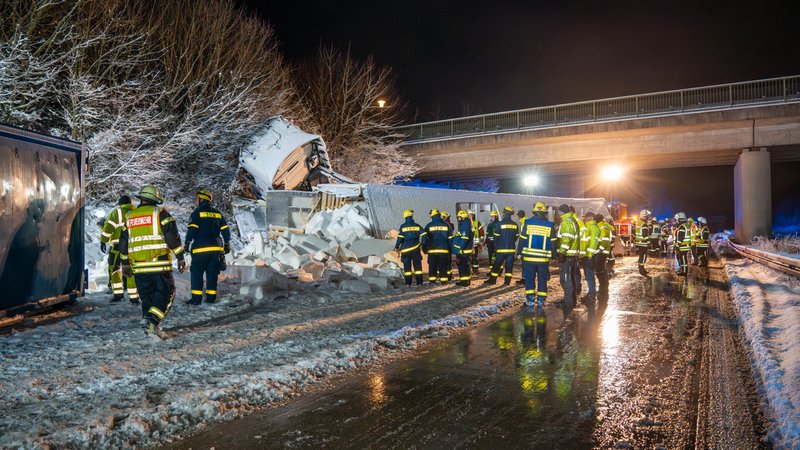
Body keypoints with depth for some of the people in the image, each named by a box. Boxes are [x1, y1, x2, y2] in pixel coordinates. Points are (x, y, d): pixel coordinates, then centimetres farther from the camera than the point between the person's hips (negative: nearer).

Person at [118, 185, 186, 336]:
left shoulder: (129, 216, 16)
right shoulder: (159, 212, -1)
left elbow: (123, 242, 19)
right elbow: (172, 236, -8)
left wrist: (125, 262, 28)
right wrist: (180, 257, -5)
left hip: (138, 265, 5)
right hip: (159, 263, -5)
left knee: (146, 295, 15)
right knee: (166, 292, 1)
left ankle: (149, 323, 15)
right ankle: (152, 319, -17)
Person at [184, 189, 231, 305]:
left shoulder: (197, 212, -3)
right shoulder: (218, 213, 13)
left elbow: (192, 229, -11)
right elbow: (226, 230, 12)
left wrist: (187, 243, -5)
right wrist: (227, 244, 18)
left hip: (201, 248, -5)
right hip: (216, 248, 5)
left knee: (197, 273, 1)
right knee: (212, 273, 10)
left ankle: (196, 298, -2)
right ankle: (211, 297, 10)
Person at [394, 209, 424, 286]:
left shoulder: (403, 226, -3)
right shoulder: (417, 226, 3)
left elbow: (400, 238, -9)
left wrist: (396, 247, -2)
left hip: (405, 249, -1)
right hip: (416, 249, 1)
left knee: (407, 266, 6)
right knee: (417, 265, 7)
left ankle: (408, 282, 4)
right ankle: (419, 282, 4)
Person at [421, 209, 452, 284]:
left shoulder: (429, 225, -1)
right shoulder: (446, 225, 4)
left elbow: (423, 237, -1)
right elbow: (450, 238, 6)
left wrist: (424, 248, 7)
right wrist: (450, 248, 13)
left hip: (432, 250, -1)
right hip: (444, 249, 1)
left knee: (432, 266, 7)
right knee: (443, 266, 5)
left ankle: (432, 281, 7)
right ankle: (443, 281, 5)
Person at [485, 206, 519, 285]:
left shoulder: (501, 223, -10)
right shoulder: (515, 224, 3)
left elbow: (496, 236, -6)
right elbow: (516, 236, 10)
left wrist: (498, 245, 11)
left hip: (502, 249, -3)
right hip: (511, 249, 3)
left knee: (497, 264, 4)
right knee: (509, 265, 7)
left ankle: (492, 280, 8)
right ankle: (507, 281, 6)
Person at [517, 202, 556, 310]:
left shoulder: (528, 223, -5)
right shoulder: (550, 225, -1)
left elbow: (522, 239, -3)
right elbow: (553, 243, 3)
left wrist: (519, 252, 5)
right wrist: (553, 256, 10)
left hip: (529, 256, -1)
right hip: (543, 258, 1)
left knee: (529, 279, 7)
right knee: (542, 280, 10)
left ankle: (530, 300, 5)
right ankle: (541, 301, 12)